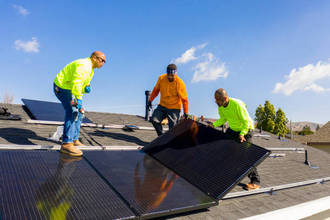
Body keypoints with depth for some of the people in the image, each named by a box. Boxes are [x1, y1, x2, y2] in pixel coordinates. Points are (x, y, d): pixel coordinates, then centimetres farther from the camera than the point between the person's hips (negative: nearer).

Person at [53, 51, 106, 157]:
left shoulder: (90, 70, 12)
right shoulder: (83, 65, -21)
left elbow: (81, 86, 16)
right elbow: (76, 83, -33)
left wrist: (86, 89, -7)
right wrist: (78, 100, -36)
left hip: (69, 89, 11)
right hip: (62, 86, -11)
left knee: (79, 113, 10)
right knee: (72, 112, -21)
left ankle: (74, 140, 18)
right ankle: (66, 144, -23)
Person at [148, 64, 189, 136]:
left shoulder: (180, 83, -18)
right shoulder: (161, 78, -8)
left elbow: (184, 99, -11)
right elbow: (156, 89, 10)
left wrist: (185, 112, -8)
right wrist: (150, 100, 12)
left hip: (174, 109, -4)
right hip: (162, 106, 4)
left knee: (173, 128, -5)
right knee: (154, 120, -11)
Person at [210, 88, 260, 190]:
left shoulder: (237, 104, -32)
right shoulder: (220, 106, -10)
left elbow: (246, 121, -26)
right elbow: (223, 119, 6)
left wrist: (242, 134, -38)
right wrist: (213, 125, -8)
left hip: (245, 129, -8)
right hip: (232, 129, 8)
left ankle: (255, 181, -9)